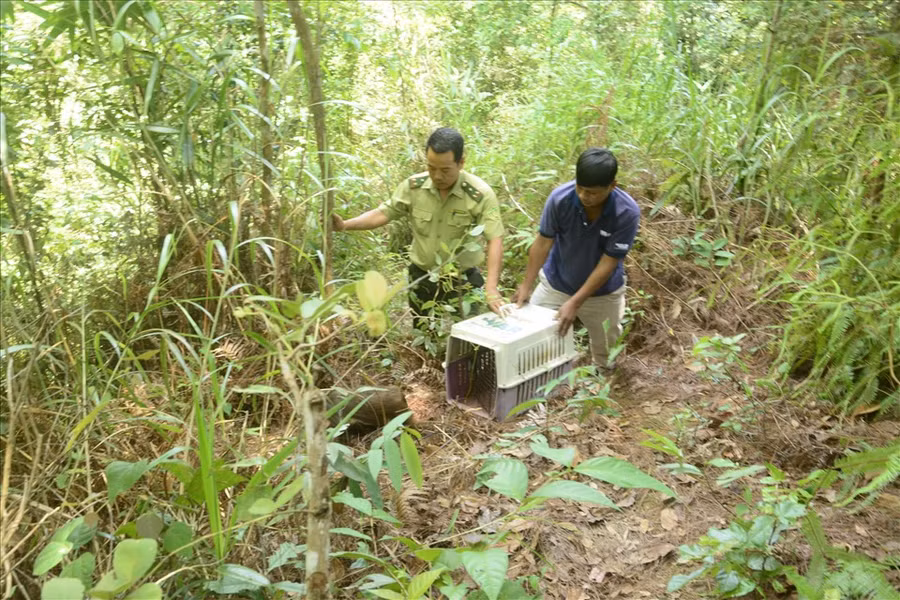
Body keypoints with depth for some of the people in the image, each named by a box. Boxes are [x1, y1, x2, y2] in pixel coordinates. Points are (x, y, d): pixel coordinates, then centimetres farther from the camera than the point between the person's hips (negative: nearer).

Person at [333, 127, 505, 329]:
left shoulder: (481, 194, -18)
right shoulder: (413, 186, -8)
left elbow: (495, 240, -22)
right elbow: (383, 213, 0)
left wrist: (491, 289, -32)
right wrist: (345, 225, -15)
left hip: (462, 280, -3)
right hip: (422, 277, 3)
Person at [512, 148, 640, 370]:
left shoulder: (627, 213, -29)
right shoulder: (560, 198, -27)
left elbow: (608, 264, -24)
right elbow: (543, 242, -14)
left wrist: (575, 303, -27)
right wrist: (526, 285, -12)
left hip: (602, 292, 0)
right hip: (556, 284, 1)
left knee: (608, 358, 16)